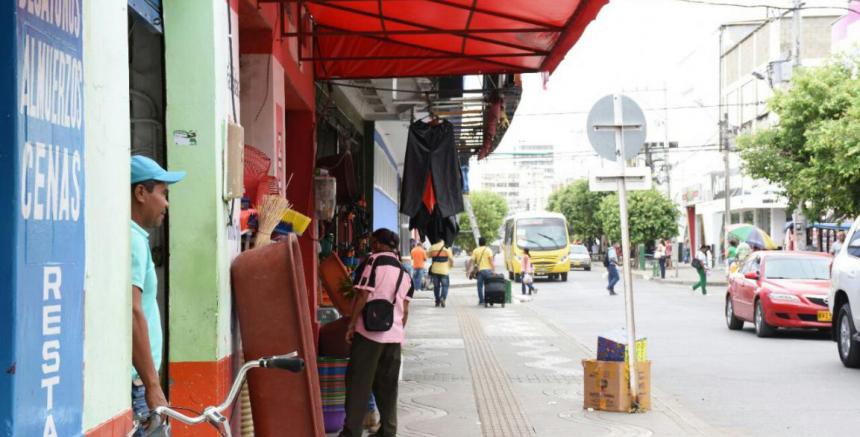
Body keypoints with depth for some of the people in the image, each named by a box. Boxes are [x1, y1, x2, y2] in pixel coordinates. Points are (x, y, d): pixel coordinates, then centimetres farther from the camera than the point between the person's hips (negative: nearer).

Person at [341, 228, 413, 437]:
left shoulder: (375, 261, -6)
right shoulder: (404, 272, 14)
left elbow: (363, 295, -11)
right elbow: (405, 310, 14)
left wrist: (351, 325, -6)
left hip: (369, 331, -6)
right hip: (394, 334, 6)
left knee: (358, 383, -2)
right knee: (387, 385, 12)